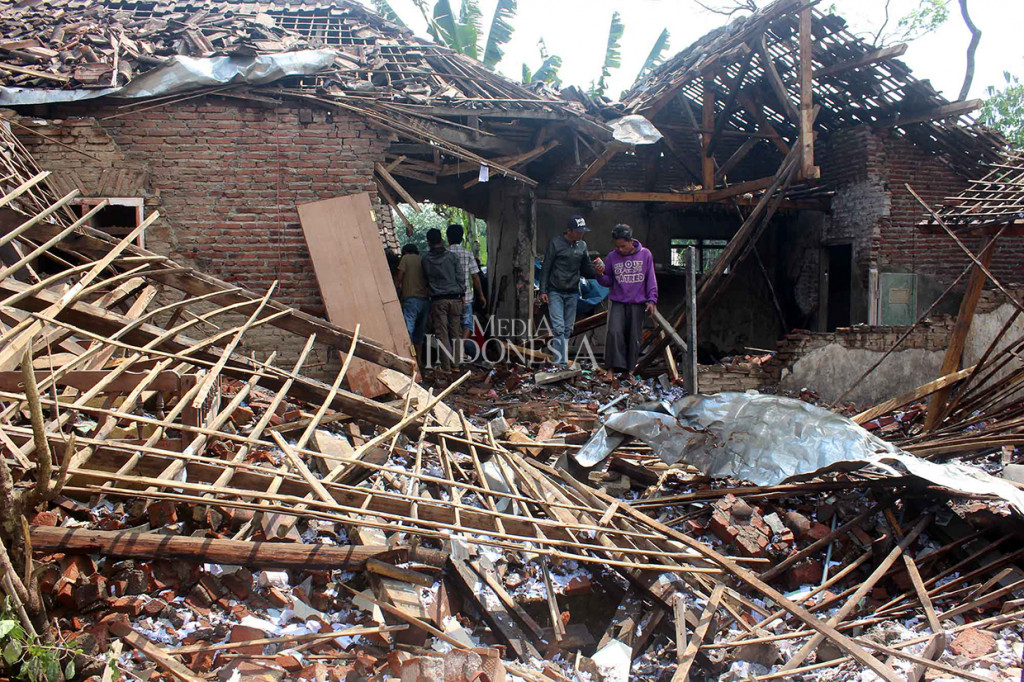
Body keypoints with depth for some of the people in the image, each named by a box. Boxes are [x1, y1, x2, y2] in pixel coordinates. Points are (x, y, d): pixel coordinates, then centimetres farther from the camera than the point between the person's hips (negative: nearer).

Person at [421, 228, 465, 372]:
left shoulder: (425, 260, 0)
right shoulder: (452, 256, 0)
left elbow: (426, 279, 9)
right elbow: (461, 277, 0)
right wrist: (462, 293, 10)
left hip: (438, 300, -1)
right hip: (455, 299, 1)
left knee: (442, 334, 1)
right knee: (454, 333, 8)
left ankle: (446, 366, -1)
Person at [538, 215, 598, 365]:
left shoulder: (582, 246, 9)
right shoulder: (555, 243, -5)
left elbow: (587, 268, 14)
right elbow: (545, 268, -4)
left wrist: (597, 272, -8)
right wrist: (543, 291, -8)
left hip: (572, 293, 5)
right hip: (555, 292, -5)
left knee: (568, 329, 7)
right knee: (558, 327, -12)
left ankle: (563, 361, 14)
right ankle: (560, 361, -12)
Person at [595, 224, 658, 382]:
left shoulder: (645, 254, 1)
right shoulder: (612, 257, 3)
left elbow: (651, 279, 4)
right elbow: (608, 281, 10)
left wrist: (652, 299, -4)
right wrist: (600, 275, -12)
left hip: (637, 303, 0)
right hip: (617, 302, 0)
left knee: (634, 338, 3)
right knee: (614, 332, -17)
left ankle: (629, 371, 13)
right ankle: (611, 369, -13)